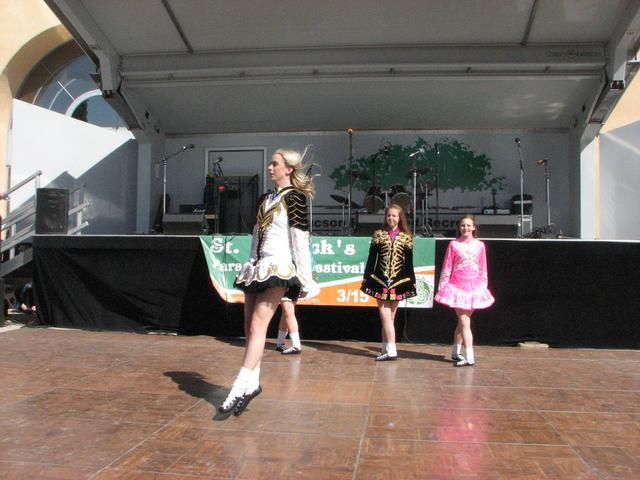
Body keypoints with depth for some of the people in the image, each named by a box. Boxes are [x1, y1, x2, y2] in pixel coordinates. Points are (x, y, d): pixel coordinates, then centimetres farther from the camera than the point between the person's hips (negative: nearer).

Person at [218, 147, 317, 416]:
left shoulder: (295, 197, -4)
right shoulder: (265, 199, 20)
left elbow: (300, 240, -9)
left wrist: (305, 279, -11)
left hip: (279, 266, -8)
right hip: (258, 266, 8)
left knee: (257, 325, -15)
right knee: (249, 326, 7)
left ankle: (242, 387, -15)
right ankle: (252, 382, 17)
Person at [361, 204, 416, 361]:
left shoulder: (406, 237, 6)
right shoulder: (379, 234, 5)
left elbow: (409, 262, 7)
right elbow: (371, 258, 5)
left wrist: (412, 281, 6)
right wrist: (366, 277, 3)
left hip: (398, 281, 0)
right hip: (380, 280, 0)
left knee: (389, 316, 6)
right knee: (385, 315, -6)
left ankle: (387, 349, 11)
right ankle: (390, 350, -6)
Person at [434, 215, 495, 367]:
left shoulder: (479, 245, 6)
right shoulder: (453, 244, 0)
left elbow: (483, 270, 11)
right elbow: (446, 268, 2)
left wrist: (483, 287, 8)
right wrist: (442, 287, -1)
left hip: (474, 288, 3)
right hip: (457, 287, -2)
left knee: (462, 321, 11)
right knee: (464, 322, -6)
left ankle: (455, 352, 26)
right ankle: (469, 357, -7)